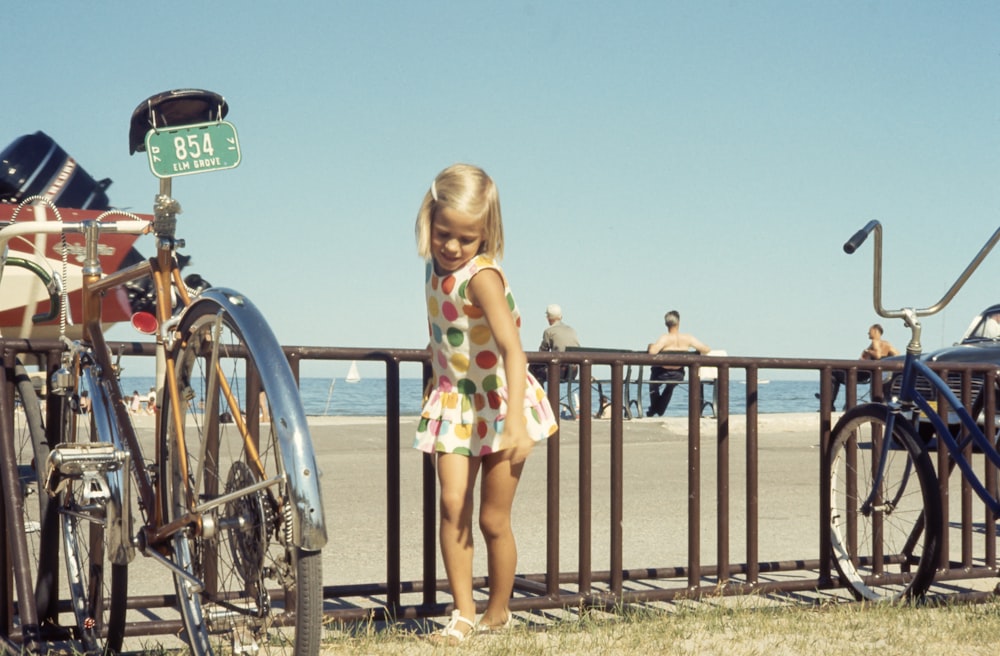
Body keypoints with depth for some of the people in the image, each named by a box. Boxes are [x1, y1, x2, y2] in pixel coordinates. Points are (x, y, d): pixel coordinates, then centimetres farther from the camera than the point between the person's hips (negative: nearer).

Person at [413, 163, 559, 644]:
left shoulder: (481, 277, -24)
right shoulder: (437, 266, 0)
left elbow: (512, 348, -35)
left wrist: (515, 421, -44)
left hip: (502, 403, -5)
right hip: (455, 404, 6)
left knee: (493, 519, 3)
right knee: (452, 503, -10)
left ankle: (498, 613, 22)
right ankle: (463, 612, -1)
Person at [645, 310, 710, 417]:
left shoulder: (665, 338, -25)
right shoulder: (688, 338, -14)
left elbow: (652, 352, -38)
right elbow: (706, 350, -12)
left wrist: (650, 346, -14)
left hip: (662, 374, -3)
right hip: (678, 376, 3)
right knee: (670, 388, 39)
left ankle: (653, 410, 46)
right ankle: (660, 411, 51)